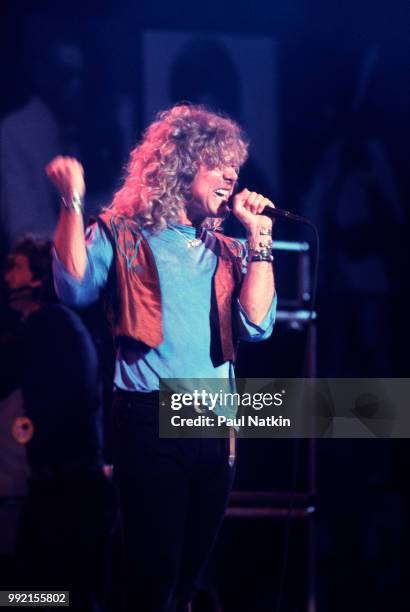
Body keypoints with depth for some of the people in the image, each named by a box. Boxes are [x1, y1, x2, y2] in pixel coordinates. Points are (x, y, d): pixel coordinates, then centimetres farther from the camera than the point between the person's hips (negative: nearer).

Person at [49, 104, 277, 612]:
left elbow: (256, 325, 1)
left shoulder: (227, 253, 15)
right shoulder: (123, 234, 4)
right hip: (151, 421, -5)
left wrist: (259, 239, 0)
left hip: (216, 426, 5)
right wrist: (73, 203, -18)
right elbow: (76, 289, -13)